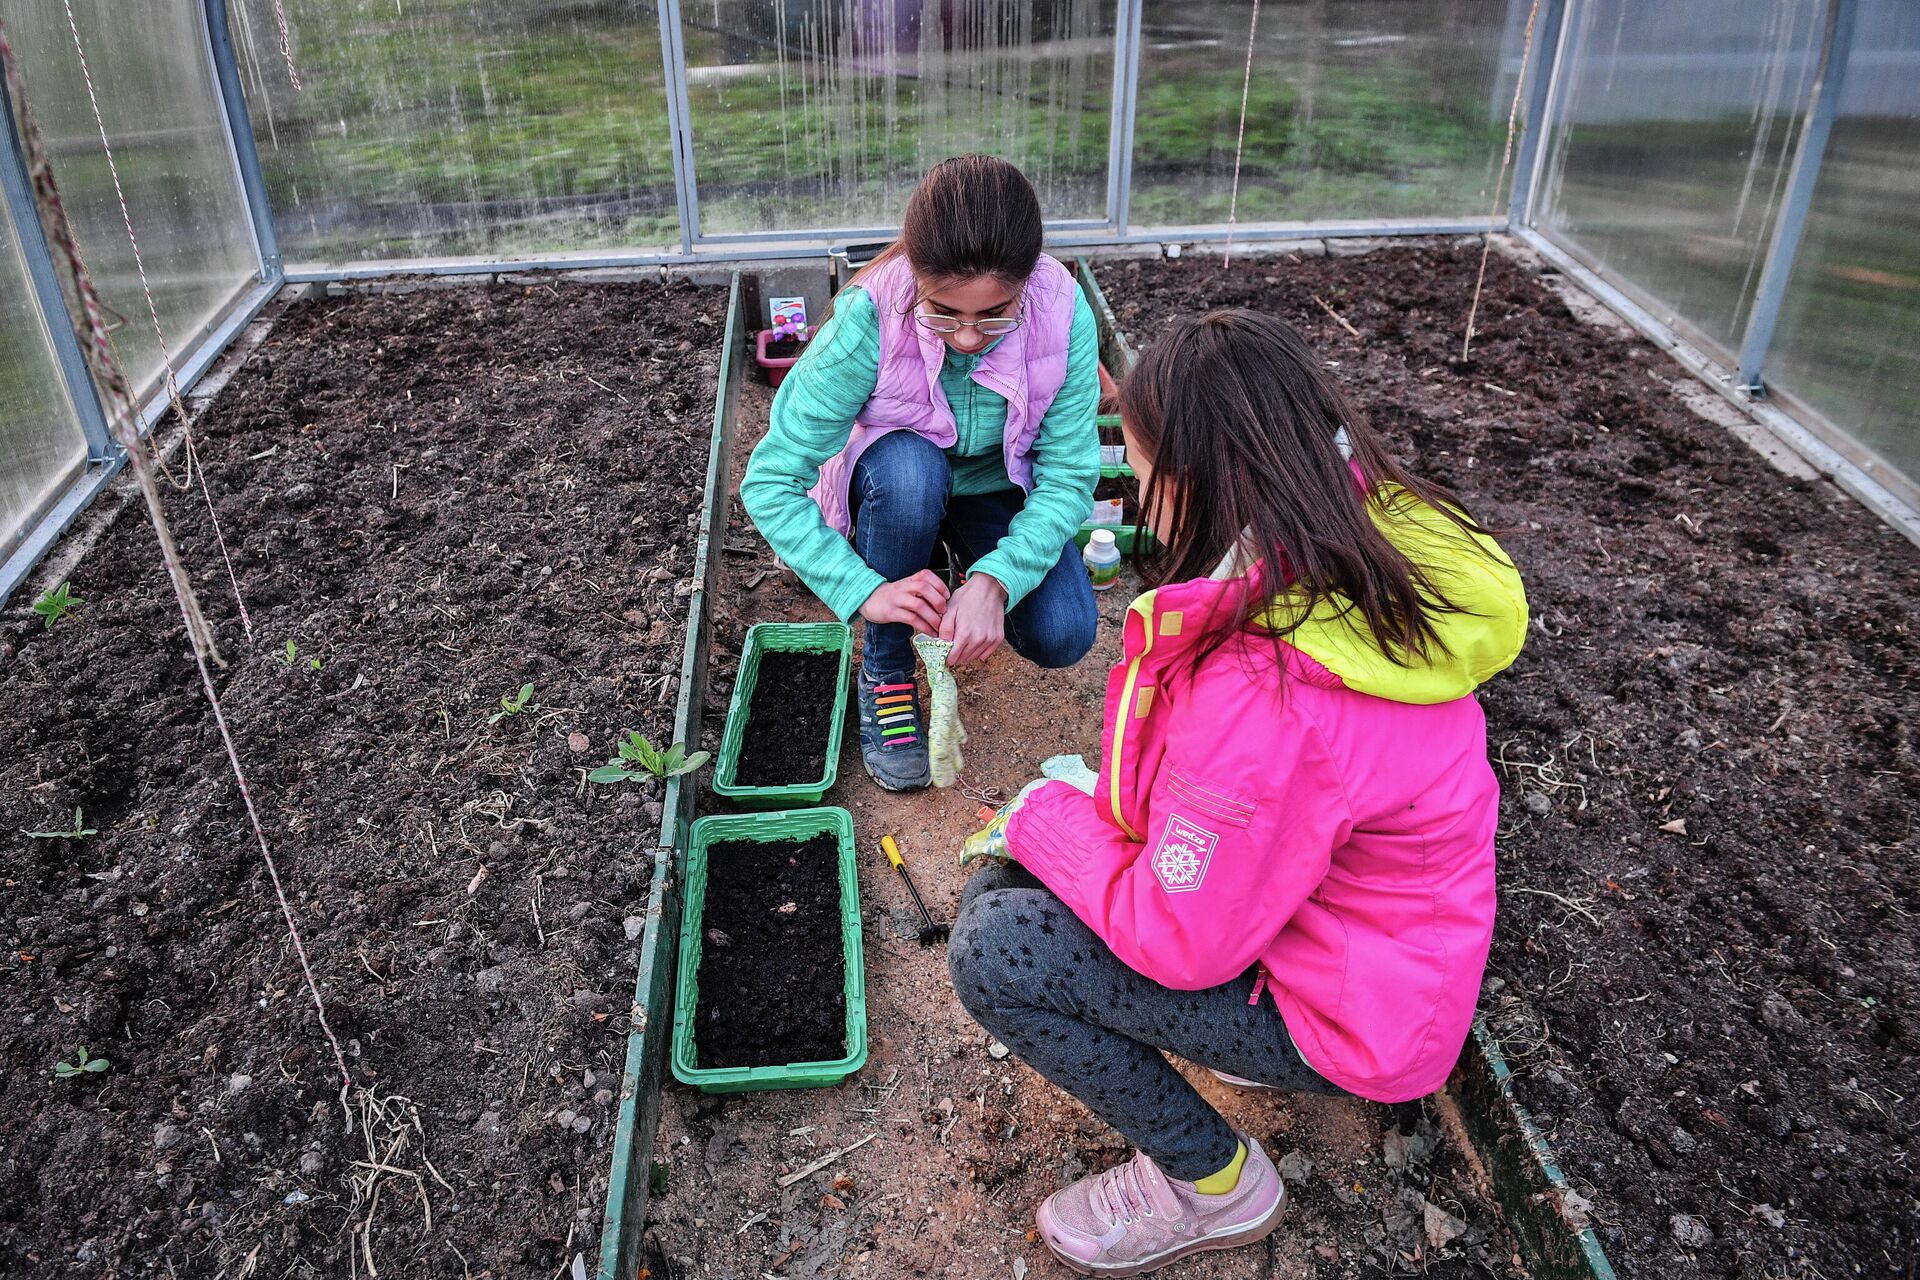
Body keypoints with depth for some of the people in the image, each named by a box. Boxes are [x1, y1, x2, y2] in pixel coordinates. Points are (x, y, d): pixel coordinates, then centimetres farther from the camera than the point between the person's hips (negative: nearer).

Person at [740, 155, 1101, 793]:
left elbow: (1069, 473, -24)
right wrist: (866, 590, -42)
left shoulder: (1062, 310, -29)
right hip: (889, 477, -1)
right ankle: (885, 670, -15)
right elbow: (769, 481, -31)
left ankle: (964, 562, 12)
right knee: (908, 468, -38)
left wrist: (995, 580, -40)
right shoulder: (867, 319, -33)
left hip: (997, 485, 1)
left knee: (1062, 636, -21)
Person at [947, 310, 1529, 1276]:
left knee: (992, 951, -14)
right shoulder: (1377, 537, -9)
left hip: (1354, 1013, -8)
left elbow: (1180, 940, -26)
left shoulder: (1264, 696, -38)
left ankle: (1214, 1182, 7)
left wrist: (1041, 817, -12)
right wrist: (1090, 805, 0)